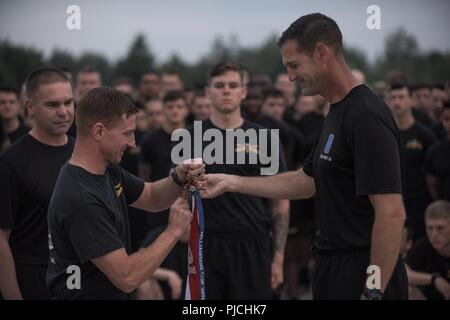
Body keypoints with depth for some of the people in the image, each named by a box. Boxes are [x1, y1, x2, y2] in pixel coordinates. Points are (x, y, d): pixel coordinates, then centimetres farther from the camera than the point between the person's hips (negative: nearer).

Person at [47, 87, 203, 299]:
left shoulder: (108, 171, 1)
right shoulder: (81, 201, -27)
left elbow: (152, 198, 17)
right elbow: (127, 277, -28)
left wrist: (179, 178, -4)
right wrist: (173, 231, -18)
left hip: (113, 296, 9)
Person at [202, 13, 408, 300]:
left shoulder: (366, 116, -20)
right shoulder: (338, 113, 11)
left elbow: (391, 214, -24)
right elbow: (304, 182, 22)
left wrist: (374, 292, -24)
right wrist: (232, 183, 20)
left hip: (363, 276, -10)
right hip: (334, 267, 10)